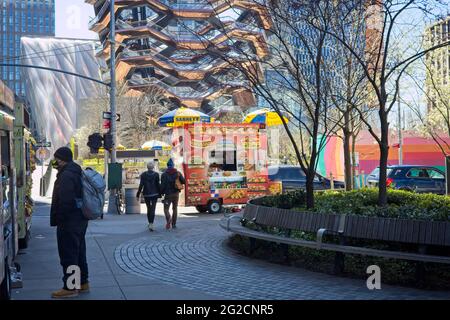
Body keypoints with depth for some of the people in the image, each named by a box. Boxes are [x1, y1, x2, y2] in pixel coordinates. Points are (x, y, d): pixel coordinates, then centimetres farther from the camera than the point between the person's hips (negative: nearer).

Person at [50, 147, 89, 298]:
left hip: (69, 222, -10)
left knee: (68, 254, -4)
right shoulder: (77, 172, 14)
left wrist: (57, 220, -16)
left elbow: (65, 202, -25)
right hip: (80, 219, 10)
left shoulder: (66, 175, -19)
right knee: (79, 252, 17)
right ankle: (82, 283, 27)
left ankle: (70, 287, 1)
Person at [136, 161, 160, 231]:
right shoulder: (156, 174, -5)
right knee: (153, 209, -4)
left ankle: (150, 223, 26)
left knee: (148, 209, 17)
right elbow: (158, 185, -5)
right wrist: (159, 194, 4)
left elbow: (141, 185, -5)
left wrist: (138, 194, -1)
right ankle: (151, 224, -18)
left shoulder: (143, 175, -3)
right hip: (154, 194, -2)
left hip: (146, 194, 2)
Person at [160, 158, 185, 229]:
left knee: (166, 208, 3)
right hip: (176, 193, 3)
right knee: (175, 208, 14)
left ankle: (169, 218, -27)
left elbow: (163, 185, -11)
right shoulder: (178, 173, 0)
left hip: (168, 194, -3)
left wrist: (161, 193, 1)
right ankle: (174, 224, 13)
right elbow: (184, 181, -1)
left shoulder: (164, 174, -7)